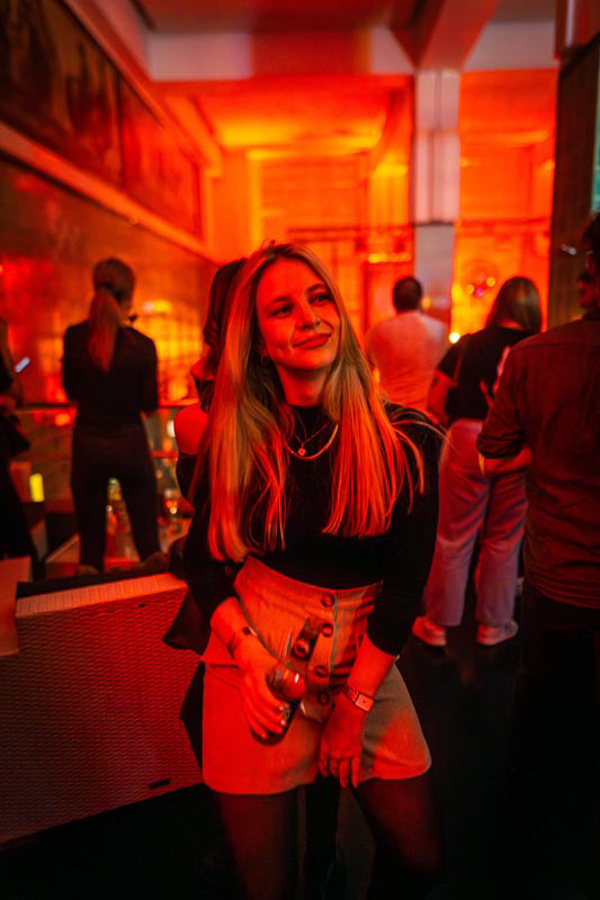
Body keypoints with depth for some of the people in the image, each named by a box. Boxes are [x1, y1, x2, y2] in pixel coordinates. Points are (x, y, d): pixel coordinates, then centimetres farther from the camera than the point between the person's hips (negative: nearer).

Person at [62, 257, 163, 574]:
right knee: (146, 530, 12)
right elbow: (149, 404, -4)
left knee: (90, 535, 15)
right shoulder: (142, 345, -12)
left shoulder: (74, 336, -7)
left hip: (88, 443, 2)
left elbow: (71, 390, 5)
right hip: (129, 442, -2)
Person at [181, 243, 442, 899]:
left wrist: (355, 704, -8)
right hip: (252, 653, 0)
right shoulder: (234, 439, -7)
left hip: (365, 659, 1)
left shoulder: (406, 441, -10)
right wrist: (253, 660, -12)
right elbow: (203, 560, 1)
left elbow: (405, 584, -8)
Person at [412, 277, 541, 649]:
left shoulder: (469, 345, -2)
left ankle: (438, 623, 19)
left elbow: (436, 403, -1)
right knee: (504, 540, 14)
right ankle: (493, 624, 27)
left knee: (455, 538, 8)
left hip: (467, 443, -1)